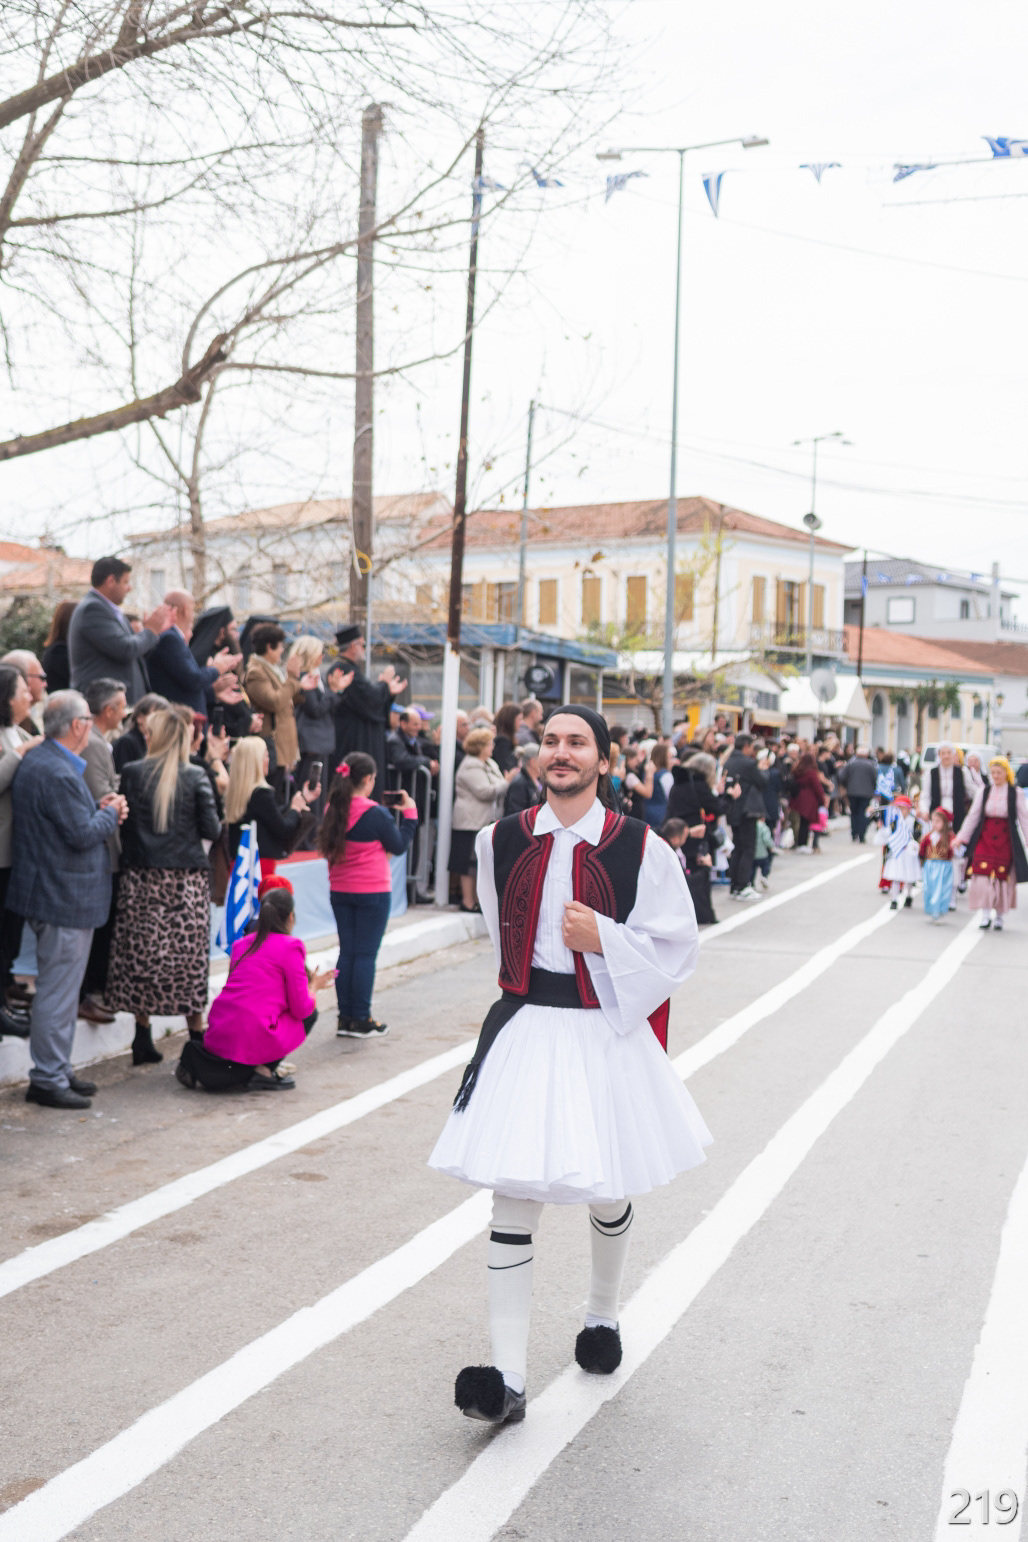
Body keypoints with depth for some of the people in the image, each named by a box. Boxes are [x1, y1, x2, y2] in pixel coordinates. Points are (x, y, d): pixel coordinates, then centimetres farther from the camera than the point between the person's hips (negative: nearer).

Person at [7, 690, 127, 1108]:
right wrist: (110, 812, -5)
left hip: (51, 891, 11)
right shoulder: (57, 773, -23)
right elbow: (82, 834, -23)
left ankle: (57, 1071, 27)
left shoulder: (36, 761, 12)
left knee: (59, 987, 18)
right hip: (65, 898, -11)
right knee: (58, 990, -3)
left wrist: (101, 809, 6)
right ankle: (47, 1079, 5)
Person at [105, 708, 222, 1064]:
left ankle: (143, 1040, 10)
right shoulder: (195, 777, -5)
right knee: (189, 955, 3)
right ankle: (197, 1040, 6)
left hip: (141, 876, 1)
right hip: (187, 878, -1)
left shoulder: (132, 773, -2)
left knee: (141, 953, 7)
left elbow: (122, 823, 3)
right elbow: (211, 830, -4)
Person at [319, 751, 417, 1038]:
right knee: (366, 955, 1)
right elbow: (399, 846, -5)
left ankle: (345, 1018, 14)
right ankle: (361, 1020, 5)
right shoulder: (375, 814, -16)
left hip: (340, 891, 6)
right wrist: (409, 813, 5)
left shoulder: (333, 810, 0)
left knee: (347, 953, 11)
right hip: (373, 892, -6)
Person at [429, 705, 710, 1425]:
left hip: (605, 1034, -1)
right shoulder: (502, 841, 3)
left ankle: (602, 1316, 44)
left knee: (608, 1193, 16)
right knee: (513, 1197, -6)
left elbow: (677, 945, -4)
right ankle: (508, 1378, -5)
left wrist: (603, 939, -16)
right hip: (523, 1032, 1)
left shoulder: (641, 848, -7)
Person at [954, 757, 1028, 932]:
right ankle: (986, 915, -1)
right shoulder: (983, 792, 5)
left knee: (1003, 878, 3)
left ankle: (999, 916, 17)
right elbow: (973, 816, 6)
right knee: (982, 876, -9)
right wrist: (961, 837, 1)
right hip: (985, 839, 1)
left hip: (1006, 841, -1)